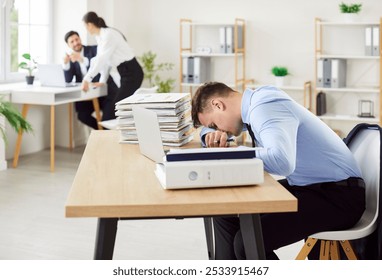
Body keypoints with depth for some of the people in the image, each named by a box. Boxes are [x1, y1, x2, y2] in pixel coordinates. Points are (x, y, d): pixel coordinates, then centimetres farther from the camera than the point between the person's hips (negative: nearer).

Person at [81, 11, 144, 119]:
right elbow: (104, 60, 15)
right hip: (123, 74, 9)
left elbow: (102, 59, -23)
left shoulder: (109, 34, -17)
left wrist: (87, 79, -25)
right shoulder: (100, 36, 11)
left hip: (131, 73, -9)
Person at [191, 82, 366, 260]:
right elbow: (208, 128, 25)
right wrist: (213, 135, 1)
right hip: (307, 185, 10)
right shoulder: (254, 103, 8)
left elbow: (282, 162, -39)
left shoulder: (265, 109, -20)